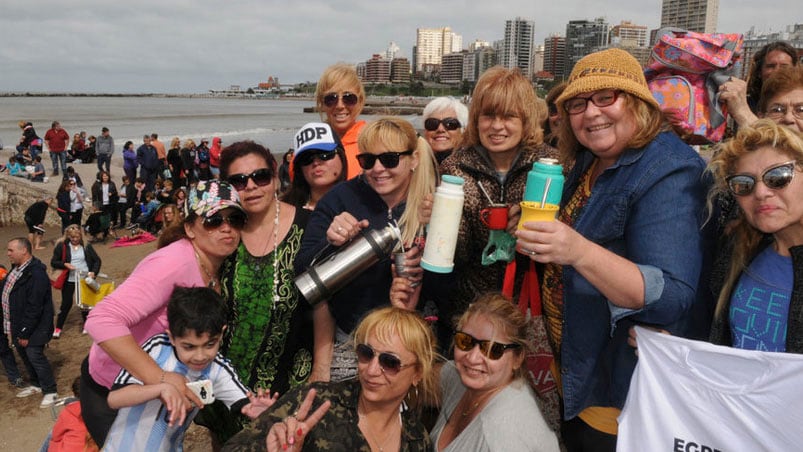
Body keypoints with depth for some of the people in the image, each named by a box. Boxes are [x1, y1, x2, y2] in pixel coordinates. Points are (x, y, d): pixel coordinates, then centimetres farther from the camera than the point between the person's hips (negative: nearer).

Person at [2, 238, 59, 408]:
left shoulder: (36, 274, -25)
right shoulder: (17, 268, 5)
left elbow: (34, 308, -25)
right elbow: (9, 295, 15)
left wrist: (25, 333, -21)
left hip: (34, 326, -9)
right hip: (18, 324, 9)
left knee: (34, 356, -6)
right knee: (25, 355, 18)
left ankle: (50, 391, 7)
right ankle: (36, 384, 35)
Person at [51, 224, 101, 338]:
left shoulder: (87, 246, -1)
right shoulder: (62, 246, -4)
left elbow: (97, 260, 2)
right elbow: (53, 262, -2)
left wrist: (93, 272, -13)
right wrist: (65, 265, -20)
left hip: (84, 279, 1)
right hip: (69, 280, -1)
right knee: (66, 303, 2)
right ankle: (58, 328, 16)